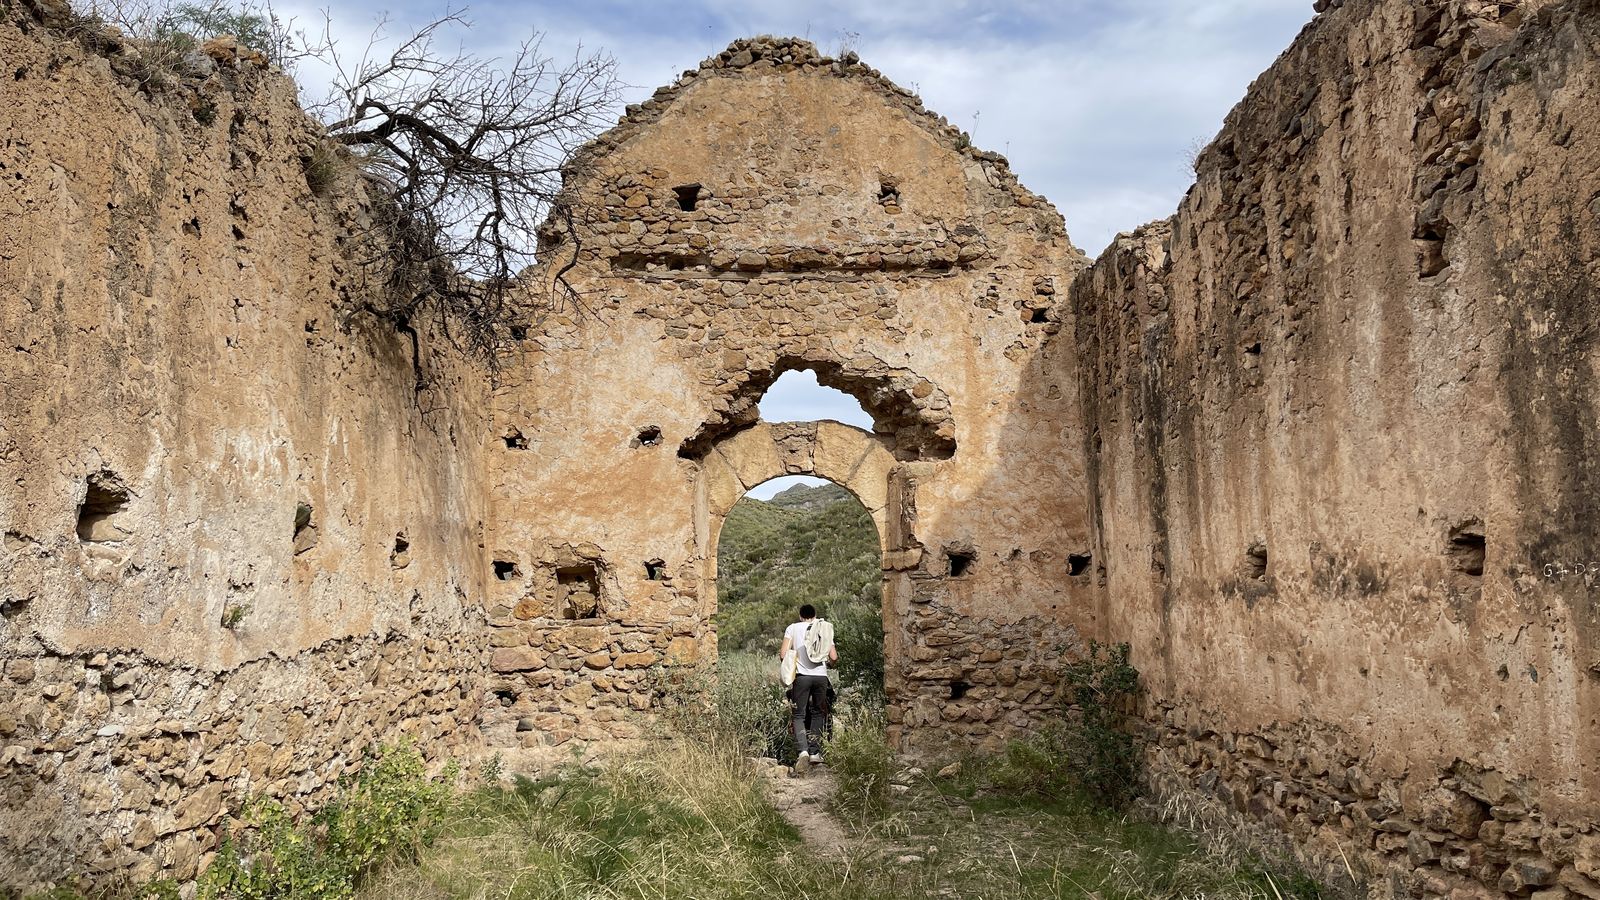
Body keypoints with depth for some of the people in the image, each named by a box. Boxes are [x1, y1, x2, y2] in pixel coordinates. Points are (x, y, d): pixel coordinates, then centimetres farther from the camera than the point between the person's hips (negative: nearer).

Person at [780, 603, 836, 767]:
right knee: (818, 714, 16)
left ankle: (803, 750, -16)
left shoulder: (792, 628, 6)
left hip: (802, 675, -2)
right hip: (821, 675, 2)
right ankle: (815, 752, 13)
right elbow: (834, 657, 8)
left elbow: (783, 654, -3)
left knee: (799, 715, 3)